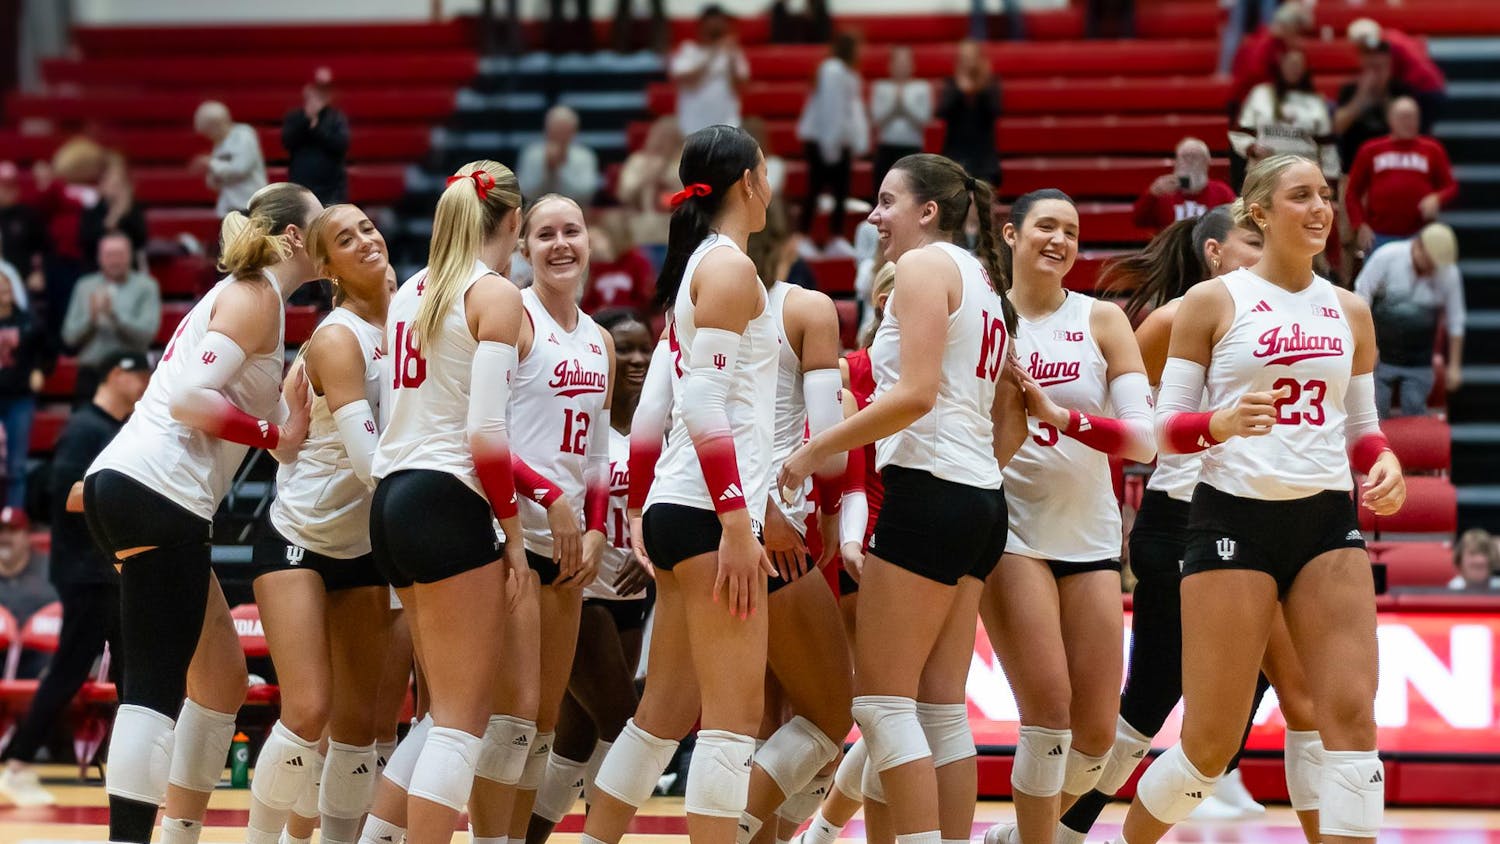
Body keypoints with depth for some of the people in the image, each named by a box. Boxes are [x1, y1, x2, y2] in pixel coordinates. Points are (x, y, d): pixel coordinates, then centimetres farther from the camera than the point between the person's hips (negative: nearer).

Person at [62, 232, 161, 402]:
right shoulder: (85, 286, 10)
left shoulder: (146, 286, 2)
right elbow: (69, 336, 6)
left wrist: (113, 314, -19)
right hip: (90, 373, 3)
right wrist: (91, 318, -13)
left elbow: (147, 332, -10)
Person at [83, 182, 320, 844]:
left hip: (121, 488, 10)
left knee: (223, 678, 14)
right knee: (155, 687, -16)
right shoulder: (255, 296, -5)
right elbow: (190, 399, -16)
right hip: (157, 492, -10)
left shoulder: (240, 294, 24)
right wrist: (278, 435, -11)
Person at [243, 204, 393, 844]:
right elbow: (370, 460, -25)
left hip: (364, 545, 7)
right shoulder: (337, 339, -17)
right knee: (308, 711, -16)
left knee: (359, 720, 4)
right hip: (298, 538, -6)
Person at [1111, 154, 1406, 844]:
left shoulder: (1350, 311, 13)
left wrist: (1384, 462, -3)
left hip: (1328, 519, 4)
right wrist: (1222, 422, -22)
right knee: (1212, 738, -3)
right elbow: (1165, 427, -1)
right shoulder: (1211, 302, 0)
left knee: (1352, 714, -10)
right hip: (1235, 516, -4)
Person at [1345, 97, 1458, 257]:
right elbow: (1352, 192, 10)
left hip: (1419, 237, 0)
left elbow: (1451, 187, 10)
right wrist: (1360, 225, -2)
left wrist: (1437, 199, -12)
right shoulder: (1371, 150, 9)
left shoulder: (1432, 149, 8)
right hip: (1380, 237, 0)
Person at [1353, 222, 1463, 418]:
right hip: (1381, 357, -1)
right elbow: (1362, 296, -7)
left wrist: (1454, 365, 5)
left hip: (1418, 364, 1)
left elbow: (1455, 323, 3)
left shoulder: (1449, 274, -6)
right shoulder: (1386, 257, -13)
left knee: (1414, 416, -1)